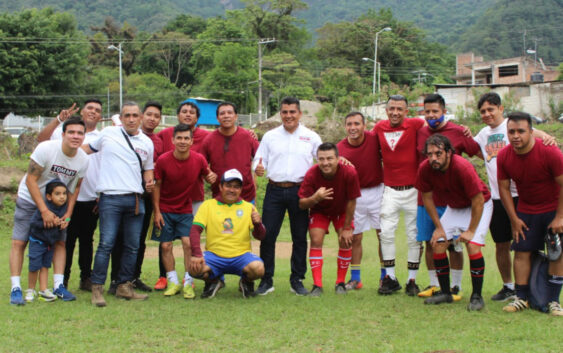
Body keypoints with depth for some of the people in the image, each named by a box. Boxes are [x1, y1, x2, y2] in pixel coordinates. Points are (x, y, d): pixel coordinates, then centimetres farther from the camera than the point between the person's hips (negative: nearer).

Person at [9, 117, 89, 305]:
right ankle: (15, 288, -8)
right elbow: (31, 180, -23)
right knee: (19, 242, -9)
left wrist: (67, 215, -10)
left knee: (60, 242, -2)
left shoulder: (83, 160, -13)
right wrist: (44, 211, -26)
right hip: (29, 200, -4)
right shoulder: (45, 149, -27)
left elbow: (75, 188, 0)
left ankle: (58, 286, 4)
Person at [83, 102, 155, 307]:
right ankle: (97, 288, -5)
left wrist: (149, 182, 3)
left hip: (135, 199, 4)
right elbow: (86, 149, 15)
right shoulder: (108, 133, 4)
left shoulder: (147, 143, 13)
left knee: (132, 246, 7)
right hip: (111, 198, -4)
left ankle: (124, 286, 18)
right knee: (106, 244, -10)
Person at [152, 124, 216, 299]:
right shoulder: (163, 160, -13)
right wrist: (157, 211, -6)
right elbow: (157, 186, -4)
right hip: (165, 209, 0)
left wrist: (211, 177, -17)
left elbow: (206, 174, 9)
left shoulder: (199, 159, -10)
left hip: (185, 210, 0)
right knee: (166, 246, 0)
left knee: (188, 243, -11)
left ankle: (188, 283, -1)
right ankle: (173, 282, 14)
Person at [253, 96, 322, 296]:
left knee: (300, 237, 4)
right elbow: (259, 159, 9)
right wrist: (258, 169, -13)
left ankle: (297, 280, 14)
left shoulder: (311, 137, 8)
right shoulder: (270, 136, 11)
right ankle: (266, 280, 6)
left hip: (299, 191, 0)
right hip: (274, 191, 0)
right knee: (267, 235, -4)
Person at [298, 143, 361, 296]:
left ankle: (340, 283, 8)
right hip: (319, 210, 0)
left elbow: (351, 202, -20)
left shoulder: (349, 173, -33)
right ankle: (317, 285, -12)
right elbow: (301, 203, -25)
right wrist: (315, 198, -48)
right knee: (316, 241, -15)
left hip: (342, 211, 0)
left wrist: (347, 228, -14)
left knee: (346, 242, -9)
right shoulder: (312, 175, -31)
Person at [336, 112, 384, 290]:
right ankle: (355, 278, 15)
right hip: (354, 194, 0)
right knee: (355, 237, 6)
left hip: (377, 190, 0)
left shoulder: (375, 138, -10)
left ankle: (385, 276, 12)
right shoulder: (340, 148, -9)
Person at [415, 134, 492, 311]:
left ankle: (477, 296, -10)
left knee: (472, 245, -21)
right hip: (454, 208, 6)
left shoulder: (463, 167, -35)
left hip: (479, 206, -5)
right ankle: (445, 292, 9)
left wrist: (471, 230, -22)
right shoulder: (425, 169, -20)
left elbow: (478, 201, -27)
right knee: (437, 244, -5)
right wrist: (438, 227, -5)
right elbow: (427, 197, -4)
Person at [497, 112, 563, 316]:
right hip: (526, 211, 3)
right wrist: (514, 220, -3)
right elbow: (504, 188, -1)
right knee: (521, 252, -1)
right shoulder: (504, 156, -12)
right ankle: (521, 298, 8)